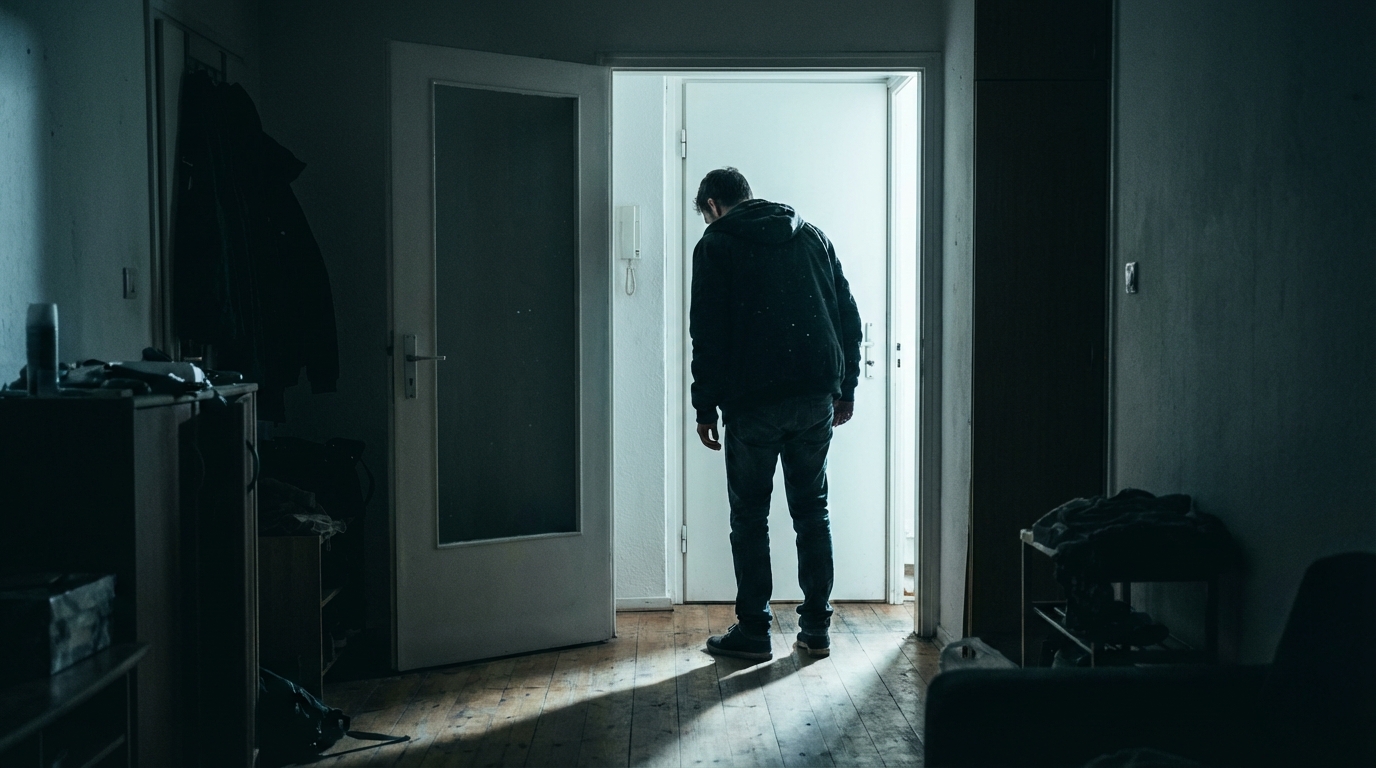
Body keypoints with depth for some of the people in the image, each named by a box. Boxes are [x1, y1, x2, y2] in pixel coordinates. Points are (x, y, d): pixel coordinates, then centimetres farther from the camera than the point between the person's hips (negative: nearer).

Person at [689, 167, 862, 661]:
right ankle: (816, 628, 14)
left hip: (753, 402, -4)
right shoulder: (811, 236, 14)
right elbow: (849, 316, 12)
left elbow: (708, 335, -6)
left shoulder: (716, 245, 0)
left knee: (750, 517, 6)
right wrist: (846, 388, 16)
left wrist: (705, 407, -1)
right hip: (816, 397, 5)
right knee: (812, 511, 12)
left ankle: (753, 630, 8)